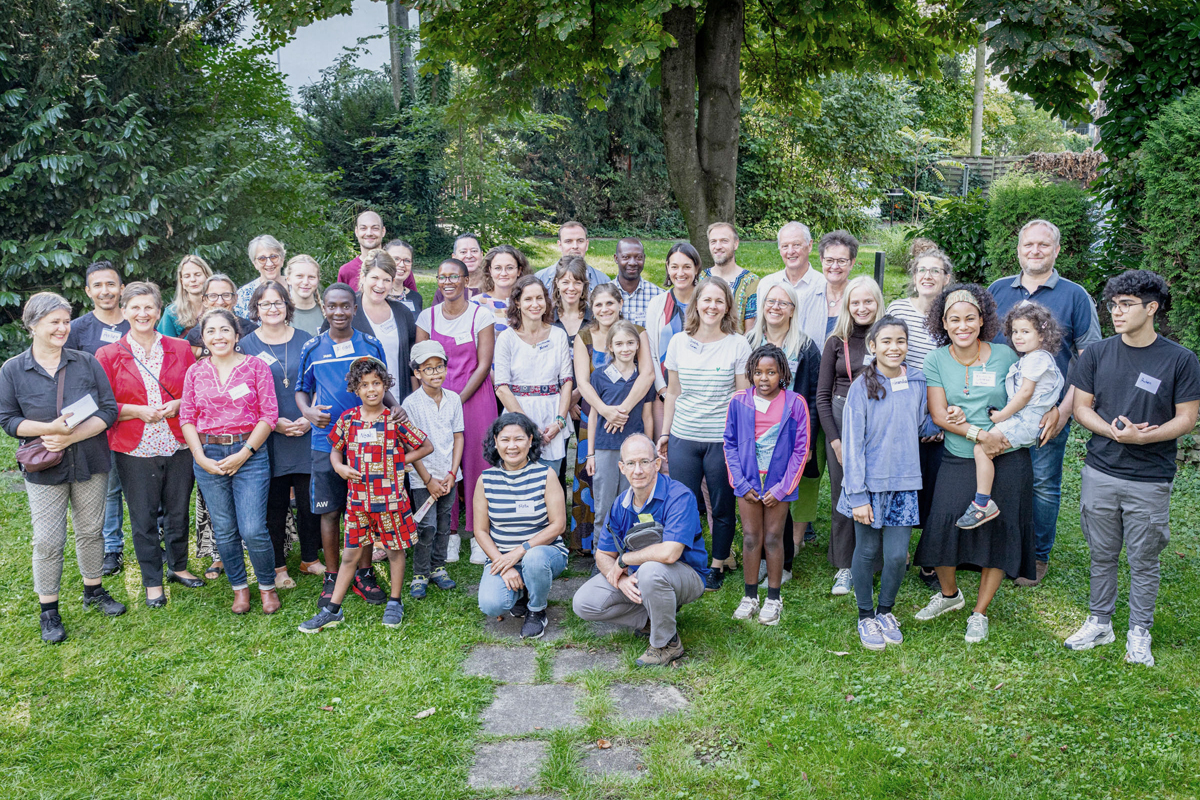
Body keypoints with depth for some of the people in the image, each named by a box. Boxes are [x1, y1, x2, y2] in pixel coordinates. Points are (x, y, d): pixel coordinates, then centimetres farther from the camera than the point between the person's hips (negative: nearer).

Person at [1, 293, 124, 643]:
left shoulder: (87, 363, -1)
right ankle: (48, 611, 15)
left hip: (90, 464, 2)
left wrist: (72, 436, -16)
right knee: (48, 540, 1)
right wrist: (50, 428, -20)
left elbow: (109, 410, -4)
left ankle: (93, 590, 32)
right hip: (44, 469, -2)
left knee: (90, 531, 14)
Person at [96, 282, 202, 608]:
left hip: (178, 446, 2)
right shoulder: (108, 355, 1)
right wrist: (137, 411, -14)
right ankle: (152, 581, 21)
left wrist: (178, 404, -9)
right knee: (143, 518, 6)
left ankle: (178, 566, 33)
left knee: (178, 511, 11)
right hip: (135, 450, -1)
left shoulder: (180, 349, 5)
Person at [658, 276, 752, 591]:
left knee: (722, 508, 8)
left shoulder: (738, 345, -2)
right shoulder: (679, 342, 5)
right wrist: (665, 432, 12)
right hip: (683, 438, 2)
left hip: (722, 440, -2)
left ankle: (717, 566, 25)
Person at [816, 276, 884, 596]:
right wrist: (835, 440, -4)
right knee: (843, 496, 4)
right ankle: (845, 567, 16)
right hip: (841, 423, 1)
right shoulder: (837, 342, 4)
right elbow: (822, 395, 4)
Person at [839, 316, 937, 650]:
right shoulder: (863, 386, -8)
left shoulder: (917, 383, 2)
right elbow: (853, 443, -9)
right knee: (867, 551, 9)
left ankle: (886, 610, 29)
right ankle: (866, 616, 28)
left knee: (898, 555, 3)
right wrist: (857, 495, -13)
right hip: (870, 482, -3)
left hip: (904, 483, 3)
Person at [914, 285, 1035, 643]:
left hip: (1007, 459, 0)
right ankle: (949, 593, 22)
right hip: (958, 460, 0)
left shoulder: (1006, 355, -2)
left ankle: (980, 613, 20)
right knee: (943, 524, -8)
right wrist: (980, 434, -17)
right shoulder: (936, 361, -1)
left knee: (999, 531, 3)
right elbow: (938, 415, -6)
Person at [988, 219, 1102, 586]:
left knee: (1043, 484, 6)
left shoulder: (1074, 296, 0)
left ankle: (1038, 555, 21)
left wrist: (1064, 409, -11)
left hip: (1048, 413, -2)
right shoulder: (997, 290, 7)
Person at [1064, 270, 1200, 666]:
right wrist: (1113, 431, -15)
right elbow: (1081, 407, 4)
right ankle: (1099, 622, 28)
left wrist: (1142, 437, -20)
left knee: (1144, 560, 8)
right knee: (1103, 555, 13)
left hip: (1150, 480, -2)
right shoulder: (1096, 354, 2)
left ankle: (1138, 633, 23)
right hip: (1100, 473, 2)